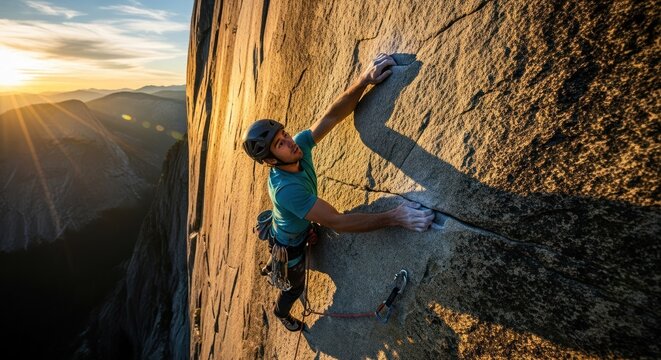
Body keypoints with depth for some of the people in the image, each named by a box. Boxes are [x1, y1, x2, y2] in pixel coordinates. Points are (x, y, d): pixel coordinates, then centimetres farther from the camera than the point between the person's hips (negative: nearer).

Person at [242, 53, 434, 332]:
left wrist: (364, 80, -41)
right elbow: (337, 222, -46)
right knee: (296, 285, 25)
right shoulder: (287, 189, -46)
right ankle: (281, 312, 60)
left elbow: (332, 116, -28)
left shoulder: (299, 145, -26)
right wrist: (394, 218, -48)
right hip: (289, 245, -6)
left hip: (302, 232, 6)